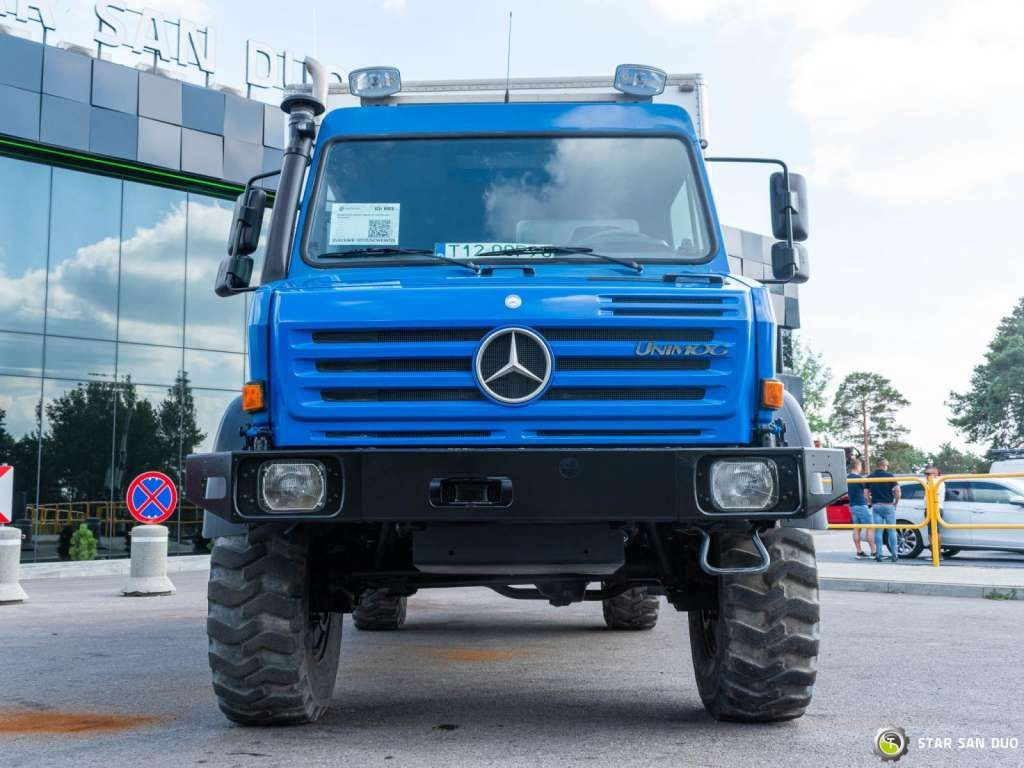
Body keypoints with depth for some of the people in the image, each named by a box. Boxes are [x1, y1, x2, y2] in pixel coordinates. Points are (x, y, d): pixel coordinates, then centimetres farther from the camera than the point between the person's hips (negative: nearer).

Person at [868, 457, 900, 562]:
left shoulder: (870, 477, 4)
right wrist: (895, 503, 3)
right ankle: (894, 554, 4)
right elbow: (897, 491, -10)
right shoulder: (890, 475, -5)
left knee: (878, 531, 5)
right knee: (891, 531, 5)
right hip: (888, 506, -2)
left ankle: (878, 554, 2)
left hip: (876, 506, 2)